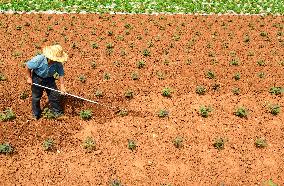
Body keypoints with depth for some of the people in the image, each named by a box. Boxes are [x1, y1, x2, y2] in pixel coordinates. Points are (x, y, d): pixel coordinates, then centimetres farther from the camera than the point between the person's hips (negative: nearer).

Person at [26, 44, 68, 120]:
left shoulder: (58, 63, -26)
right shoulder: (39, 60, -35)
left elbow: (61, 73, -14)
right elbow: (28, 66, -19)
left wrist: (62, 86, -20)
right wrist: (29, 78, -11)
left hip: (49, 79, 3)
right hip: (37, 78, -2)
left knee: (55, 95, 3)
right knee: (36, 97, 13)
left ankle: (57, 112, 26)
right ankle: (36, 114, 36)